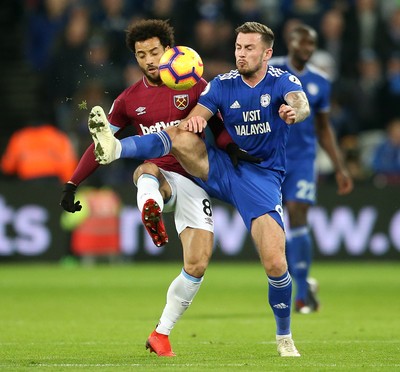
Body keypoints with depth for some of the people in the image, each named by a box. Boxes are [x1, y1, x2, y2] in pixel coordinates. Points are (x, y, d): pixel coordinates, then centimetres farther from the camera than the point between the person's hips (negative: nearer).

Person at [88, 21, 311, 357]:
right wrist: (192, 120, -35)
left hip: (262, 177, -2)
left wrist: (294, 110, -54)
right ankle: (115, 148, -49)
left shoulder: (282, 81, -6)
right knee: (182, 136, -27)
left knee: (275, 263, -14)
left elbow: (301, 104, -28)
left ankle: (284, 337, 8)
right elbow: (196, 117, -9)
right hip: (221, 167, 2)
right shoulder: (223, 84, 2)